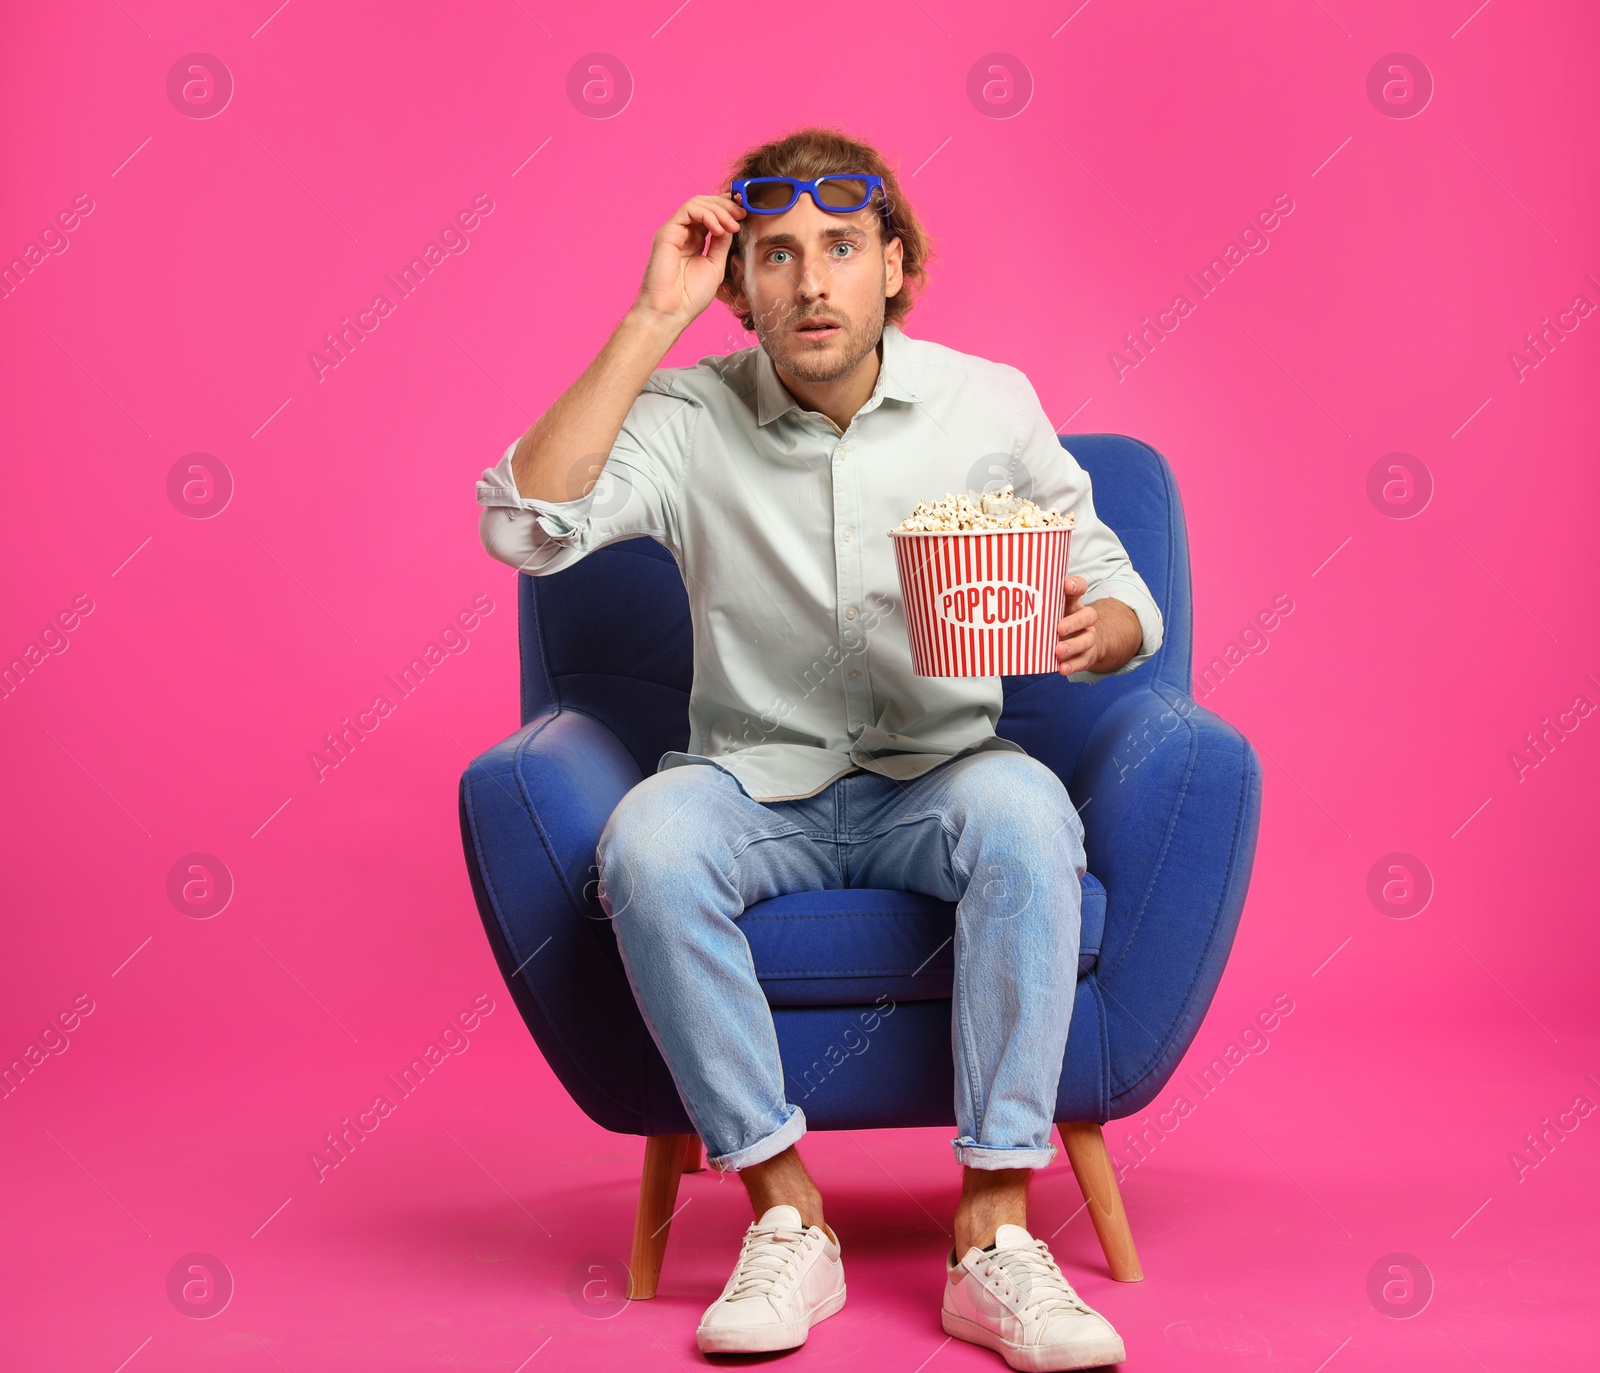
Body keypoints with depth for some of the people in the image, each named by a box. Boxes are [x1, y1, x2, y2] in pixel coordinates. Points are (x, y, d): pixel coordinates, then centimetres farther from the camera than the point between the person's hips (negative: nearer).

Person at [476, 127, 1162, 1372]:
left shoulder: (988, 404, 0)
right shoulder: (691, 418, -2)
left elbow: (1122, 599, 6)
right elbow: (524, 527, -19)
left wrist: (1088, 631, -20)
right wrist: (650, 322, -17)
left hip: (937, 783, 0)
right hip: (756, 791, 0)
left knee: (1024, 807, -34)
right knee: (648, 837, -32)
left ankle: (996, 1234, -28)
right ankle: (787, 1214, -20)